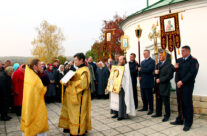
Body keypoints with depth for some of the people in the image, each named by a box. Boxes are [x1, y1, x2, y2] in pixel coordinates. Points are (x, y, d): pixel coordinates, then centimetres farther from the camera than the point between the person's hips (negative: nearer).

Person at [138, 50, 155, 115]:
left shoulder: (152, 61, -6)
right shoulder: (142, 62, 19)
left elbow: (149, 70, -19)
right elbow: (140, 69, 17)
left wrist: (141, 69, -12)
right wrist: (139, 76, -1)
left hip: (148, 82, -7)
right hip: (142, 81, 7)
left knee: (149, 96, 0)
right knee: (143, 96, 14)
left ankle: (151, 109, 12)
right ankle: (145, 107, 27)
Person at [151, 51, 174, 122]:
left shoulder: (169, 65, -8)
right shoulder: (158, 64, 17)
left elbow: (170, 76, -16)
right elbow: (154, 73, 16)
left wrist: (160, 80, -17)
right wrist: (155, 72, -7)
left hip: (164, 86, -7)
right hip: (158, 86, 7)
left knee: (166, 102, 3)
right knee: (158, 101, 14)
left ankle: (167, 115, 16)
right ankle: (158, 113, 28)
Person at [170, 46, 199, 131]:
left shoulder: (193, 61, -4)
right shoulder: (179, 60, 14)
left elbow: (192, 73, -15)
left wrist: (182, 81, -19)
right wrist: (175, 67, -8)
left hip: (187, 85, -5)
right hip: (178, 85, 6)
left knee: (187, 104, 1)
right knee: (180, 103, 13)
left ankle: (188, 123, 12)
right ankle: (180, 120, 25)